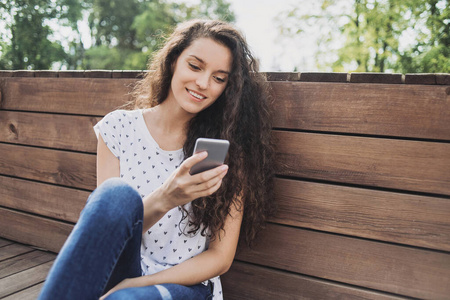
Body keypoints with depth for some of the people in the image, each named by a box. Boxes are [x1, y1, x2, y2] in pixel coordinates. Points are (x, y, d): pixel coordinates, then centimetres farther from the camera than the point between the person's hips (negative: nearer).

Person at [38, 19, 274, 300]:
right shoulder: (119, 127, -1)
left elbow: (220, 258, -4)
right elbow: (106, 230, -5)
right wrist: (163, 200, -24)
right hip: (116, 276, 3)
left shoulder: (227, 148, -4)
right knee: (117, 194, -28)